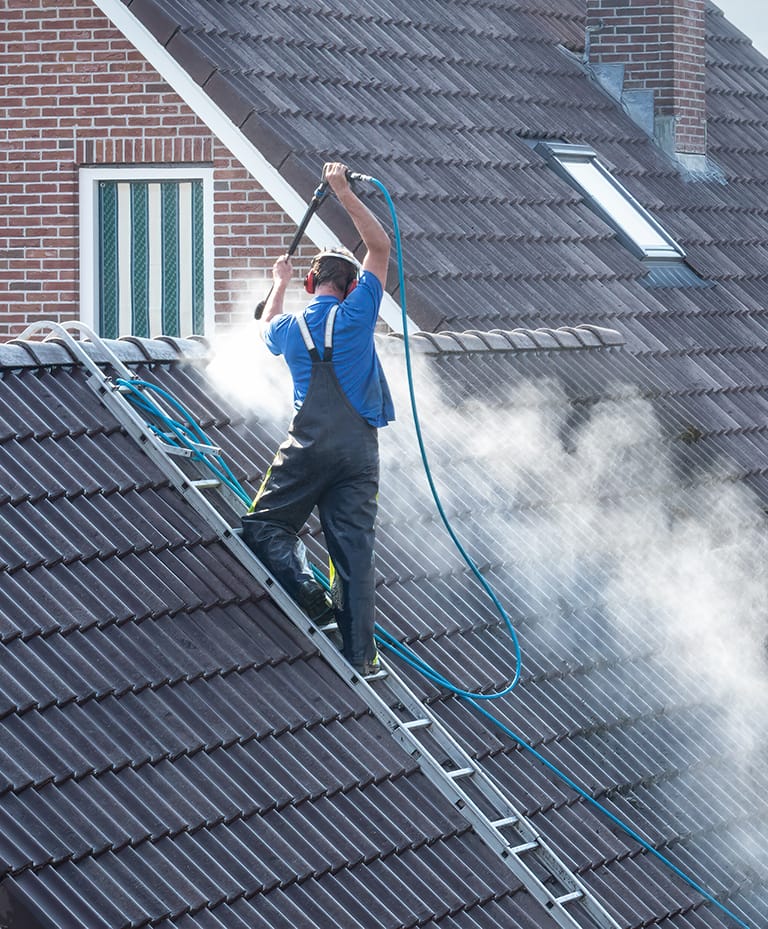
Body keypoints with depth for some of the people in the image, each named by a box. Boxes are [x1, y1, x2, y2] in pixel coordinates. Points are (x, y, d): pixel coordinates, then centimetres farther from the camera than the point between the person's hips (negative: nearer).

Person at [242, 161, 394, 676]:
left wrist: (280, 283, 52)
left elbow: (267, 330, 37)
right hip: (360, 446, 0)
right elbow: (381, 245, 12)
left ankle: (306, 589, -18)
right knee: (354, 546, 0)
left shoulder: (290, 327, 9)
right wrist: (345, 193, 15)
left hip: (309, 446, 0)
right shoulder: (357, 314, 2)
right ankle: (360, 654, -3)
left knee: (264, 526, 9)